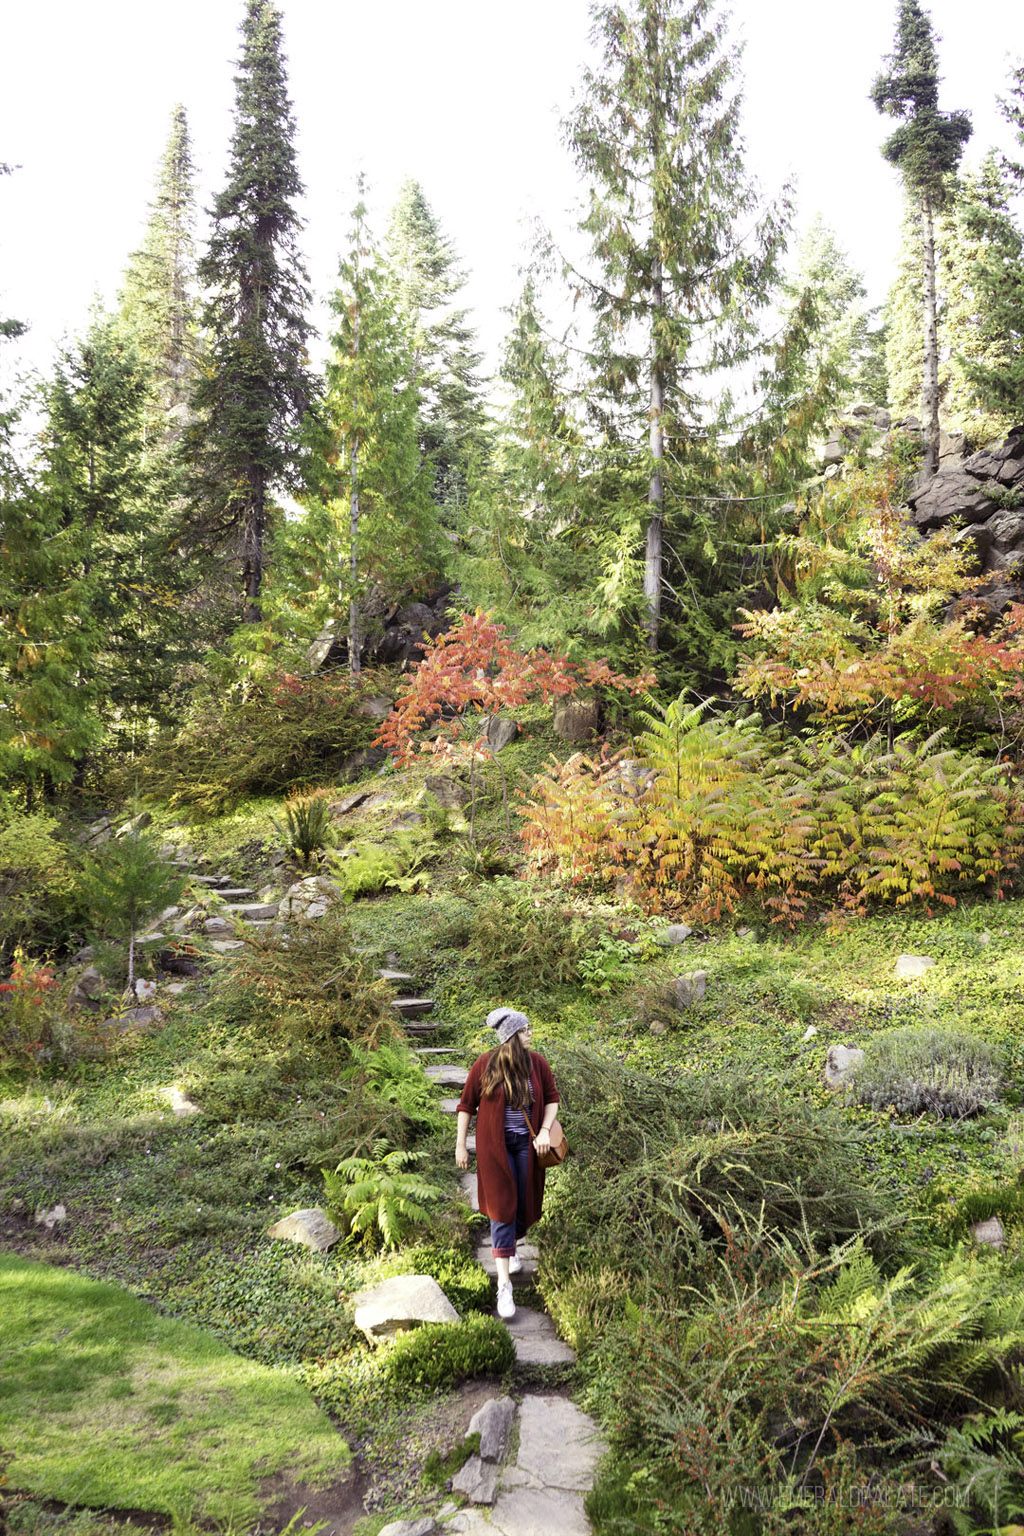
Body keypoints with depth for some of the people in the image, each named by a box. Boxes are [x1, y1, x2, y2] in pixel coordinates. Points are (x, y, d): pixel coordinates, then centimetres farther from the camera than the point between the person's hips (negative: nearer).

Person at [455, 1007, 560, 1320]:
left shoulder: (536, 1063, -5)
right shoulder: (485, 1065, -12)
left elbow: (551, 1097, 8)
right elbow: (467, 1104, -3)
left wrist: (545, 1130, -6)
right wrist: (460, 1145, -1)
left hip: (527, 1144, 3)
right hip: (495, 1146, -3)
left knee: (524, 1205, 10)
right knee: (503, 1208, -6)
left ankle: (510, 1249, 43)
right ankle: (504, 1285, -2)